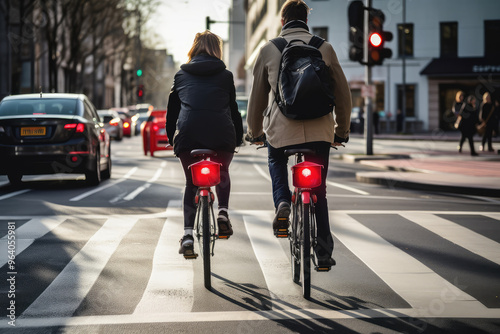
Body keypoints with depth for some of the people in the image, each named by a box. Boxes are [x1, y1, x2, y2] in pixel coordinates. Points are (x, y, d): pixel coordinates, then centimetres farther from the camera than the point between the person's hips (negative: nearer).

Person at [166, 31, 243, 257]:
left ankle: (188, 233, 0)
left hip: (187, 135, 1)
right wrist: (239, 138, 27)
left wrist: (171, 138, 30)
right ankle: (223, 212, 3)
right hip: (221, 135, 0)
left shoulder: (181, 75, 19)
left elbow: (172, 110, 21)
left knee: (191, 183, 14)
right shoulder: (225, 75, 14)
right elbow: (233, 109, 16)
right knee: (222, 174, 26)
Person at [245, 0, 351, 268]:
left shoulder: (268, 50, 6)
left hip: (281, 128, -1)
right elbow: (342, 93, 10)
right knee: (318, 192, 13)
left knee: (276, 162, 31)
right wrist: (342, 131, 21)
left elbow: (257, 96, 12)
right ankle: (324, 252, 13)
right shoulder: (324, 48, 7)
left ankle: (282, 202, 4)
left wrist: (254, 132, 25)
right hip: (320, 129, 1)